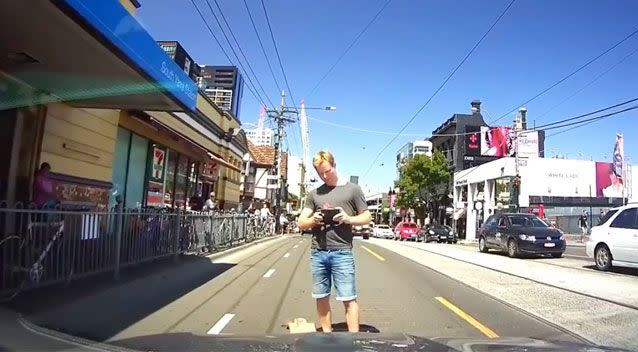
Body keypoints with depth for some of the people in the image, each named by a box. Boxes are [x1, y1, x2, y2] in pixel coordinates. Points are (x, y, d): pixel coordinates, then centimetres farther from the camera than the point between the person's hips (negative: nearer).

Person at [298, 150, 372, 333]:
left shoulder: (352, 189, 6)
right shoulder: (314, 194, 14)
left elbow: (367, 217, 6)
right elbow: (301, 222, 13)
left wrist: (347, 218, -13)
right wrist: (313, 220, -10)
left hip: (342, 252, -4)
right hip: (317, 252, 4)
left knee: (348, 298, -3)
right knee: (321, 297, 11)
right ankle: (326, 335, 24)